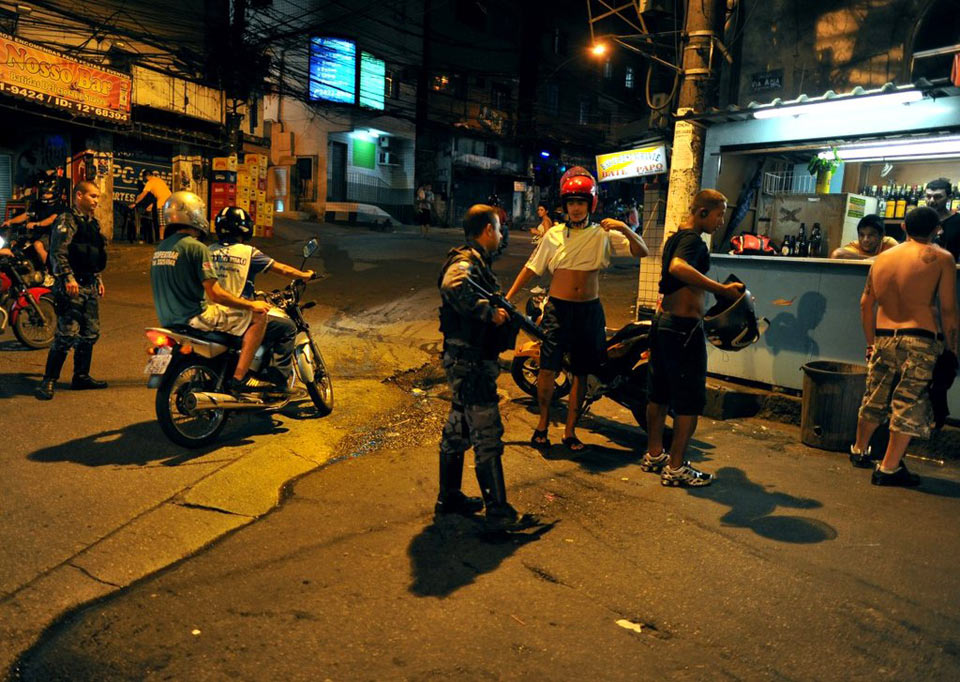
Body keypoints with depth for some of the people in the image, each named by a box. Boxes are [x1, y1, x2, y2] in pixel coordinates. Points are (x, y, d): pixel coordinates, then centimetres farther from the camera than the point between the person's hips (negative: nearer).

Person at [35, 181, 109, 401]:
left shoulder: (92, 223, 19)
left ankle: (81, 377, 22)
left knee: (90, 334, 12)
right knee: (67, 335, -11)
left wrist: (98, 280, 24)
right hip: (72, 287, -9)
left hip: (90, 286, 9)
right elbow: (58, 252, -19)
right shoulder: (67, 220, -9)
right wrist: (68, 278, -26)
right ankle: (48, 381, -4)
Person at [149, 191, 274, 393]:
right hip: (195, 317, -10)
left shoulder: (160, 248, 12)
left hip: (169, 319, 10)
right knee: (258, 315, -6)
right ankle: (239, 377, -10)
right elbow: (215, 294, -19)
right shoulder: (196, 247, -15)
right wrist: (251, 304, -9)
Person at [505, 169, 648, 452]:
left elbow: (642, 252, -3)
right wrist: (508, 297, 2)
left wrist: (625, 228, -20)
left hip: (590, 311, 1)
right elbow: (532, 268, 7)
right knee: (548, 369, -7)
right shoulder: (554, 234, 3)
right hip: (558, 308, -1)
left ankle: (570, 431, 20)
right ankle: (543, 423, 15)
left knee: (581, 373, 7)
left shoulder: (603, 234, 2)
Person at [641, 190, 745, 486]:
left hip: (663, 321, 10)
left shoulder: (675, 237, 16)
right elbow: (678, 267, -37)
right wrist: (721, 289, -37)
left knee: (659, 394, 16)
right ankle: (676, 468, 3)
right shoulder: (692, 240, -15)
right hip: (685, 327, -10)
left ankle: (654, 455, 26)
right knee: (690, 401, -2)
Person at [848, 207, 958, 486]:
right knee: (910, 405, 2)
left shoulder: (882, 258, 9)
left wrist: (871, 343, 20)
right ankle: (889, 468, 5)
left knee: (875, 399, 19)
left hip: (883, 338, 5)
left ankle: (859, 450, 35)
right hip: (920, 340, -5)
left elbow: (866, 304, 11)